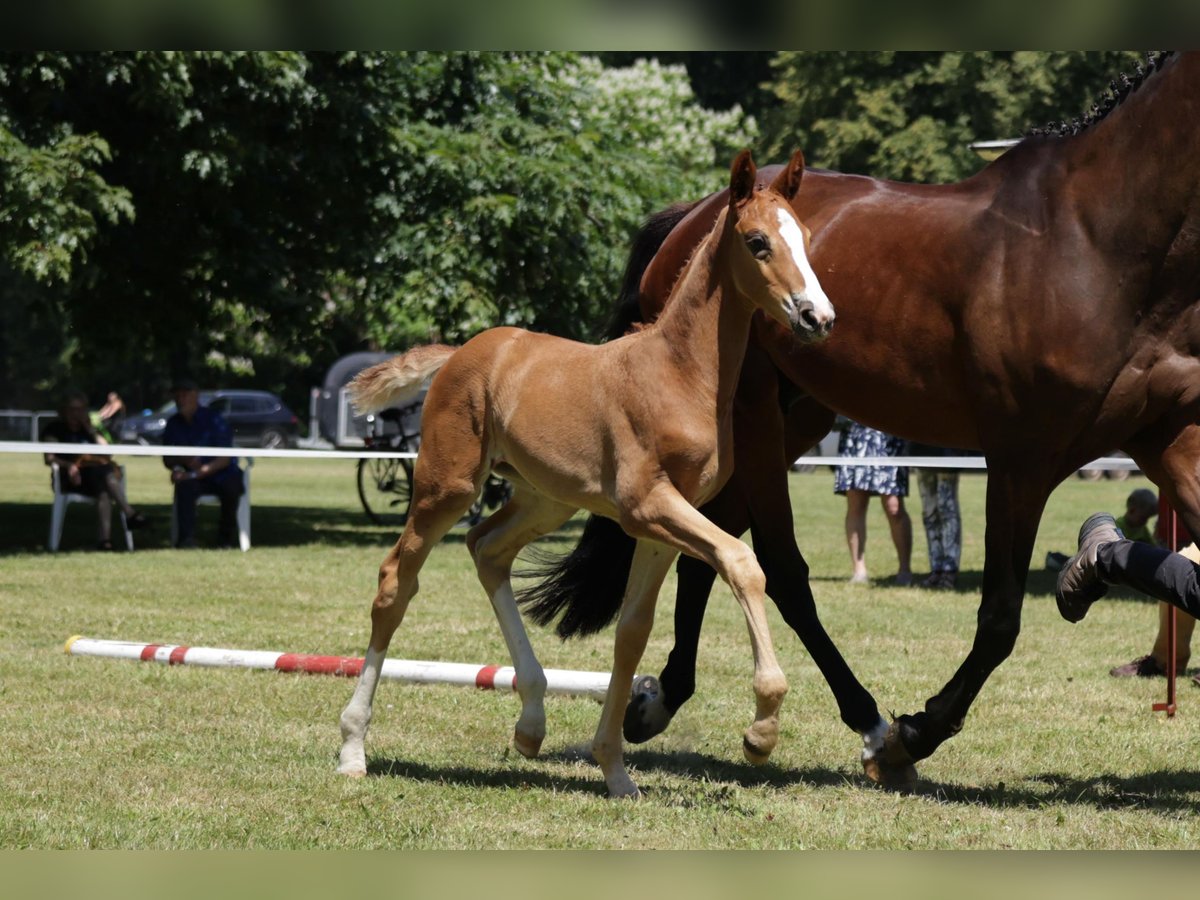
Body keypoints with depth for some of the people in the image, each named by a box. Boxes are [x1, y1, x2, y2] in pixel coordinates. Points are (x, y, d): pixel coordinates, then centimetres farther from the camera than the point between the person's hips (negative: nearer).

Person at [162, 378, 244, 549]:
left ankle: (226, 537, -14)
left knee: (230, 488, -35)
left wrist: (195, 474, -25)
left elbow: (225, 459, -16)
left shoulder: (213, 419, -10)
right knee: (184, 486, -32)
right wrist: (184, 461, -18)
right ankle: (186, 539, -34)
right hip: (195, 478, 3)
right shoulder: (174, 424, 5)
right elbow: (167, 460, 6)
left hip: (221, 475, -3)